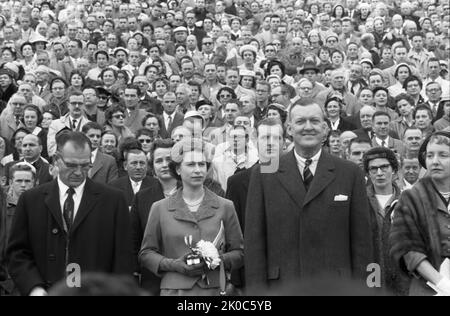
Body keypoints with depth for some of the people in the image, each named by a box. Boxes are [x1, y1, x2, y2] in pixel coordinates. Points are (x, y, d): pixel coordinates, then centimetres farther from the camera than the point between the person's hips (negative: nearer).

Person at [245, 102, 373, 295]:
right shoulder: (264, 175, 4)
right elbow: (254, 241, 2)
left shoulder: (350, 174, 4)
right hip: (281, 286, 0)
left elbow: (362, 241, 4)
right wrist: (257, 290, -3)